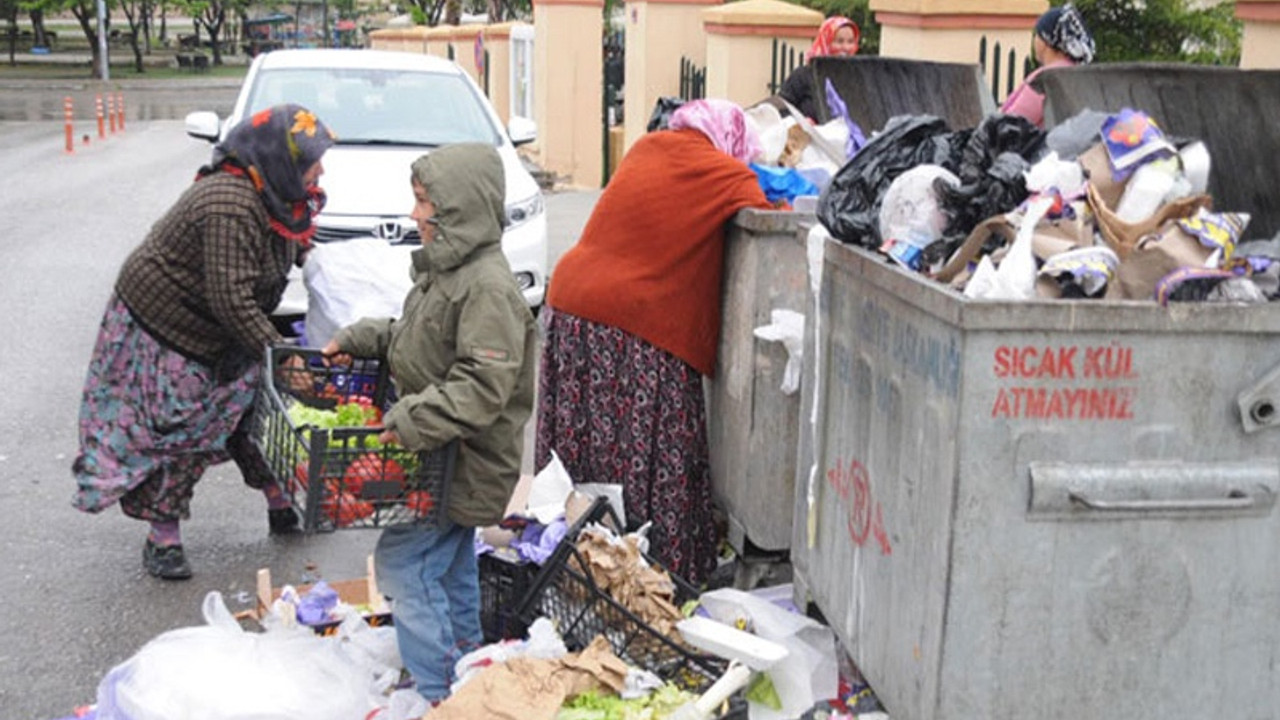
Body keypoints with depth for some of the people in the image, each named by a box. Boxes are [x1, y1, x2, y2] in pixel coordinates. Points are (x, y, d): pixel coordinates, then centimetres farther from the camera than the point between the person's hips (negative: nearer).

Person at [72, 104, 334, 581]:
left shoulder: (272, 196, -3)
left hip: (218, 334, 9)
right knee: (176, 433, 0)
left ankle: (280, 505, 26)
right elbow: (231, 300, -35)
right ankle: (163, 540, 13)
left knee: (253, 411, 12)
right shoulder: (230, 207, -33)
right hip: (163, 329, -9)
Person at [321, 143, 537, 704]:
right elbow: (412, 337, 24)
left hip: (465, 462, -10)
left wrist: (411, 421, -32)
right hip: (444, 454, 10)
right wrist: (357, 340, 13)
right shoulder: (445, 268, 10)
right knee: (451, 564, 22)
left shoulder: (488, 286, -23)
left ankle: (437, 692, -2)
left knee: (403, 562, -11)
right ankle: (463, 663, 39)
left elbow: (484, 385, -29)